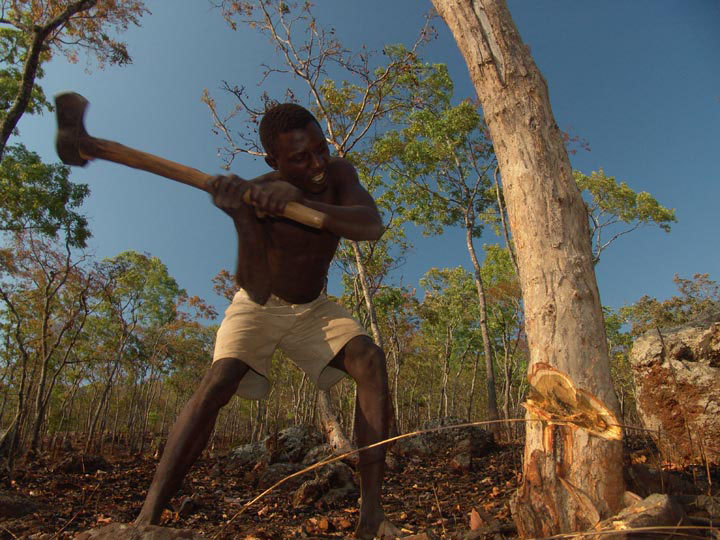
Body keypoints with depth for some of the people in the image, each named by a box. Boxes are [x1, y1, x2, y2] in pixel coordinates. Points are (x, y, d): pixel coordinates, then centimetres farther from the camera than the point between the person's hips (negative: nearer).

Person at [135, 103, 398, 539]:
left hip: (314, 308, 2)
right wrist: (241, 216, -52)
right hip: (260, 306, -2)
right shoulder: (257, 194, -26)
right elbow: (257, 291, -36)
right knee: (219, 380, -27)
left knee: (370, 357, -23)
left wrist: (301, 202, -50)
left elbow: (372, 227, -37)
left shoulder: (339, 173, -17)